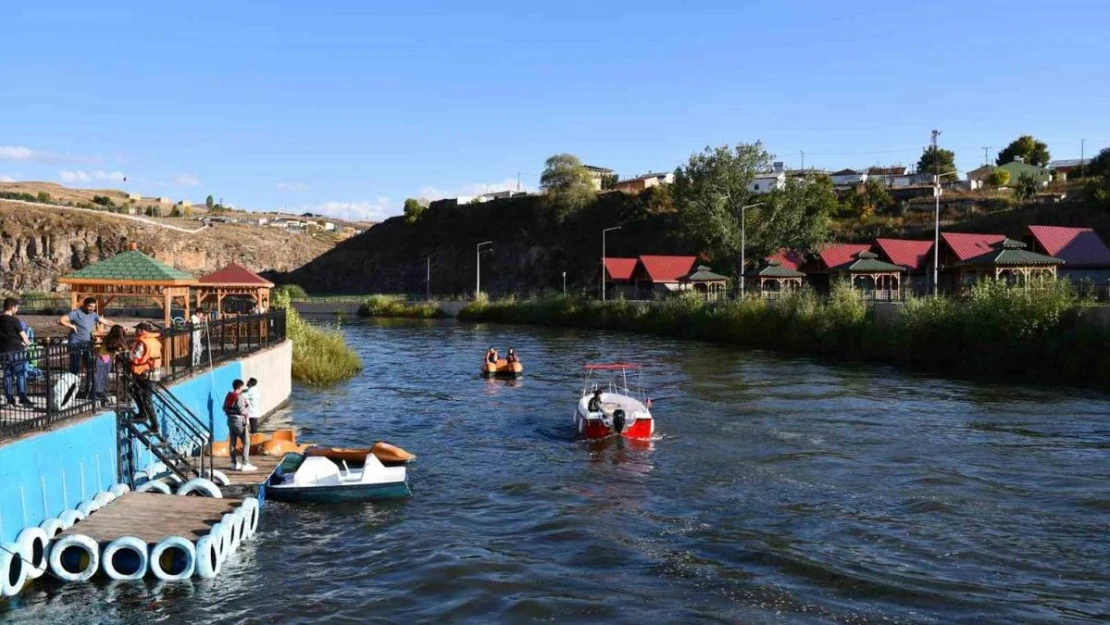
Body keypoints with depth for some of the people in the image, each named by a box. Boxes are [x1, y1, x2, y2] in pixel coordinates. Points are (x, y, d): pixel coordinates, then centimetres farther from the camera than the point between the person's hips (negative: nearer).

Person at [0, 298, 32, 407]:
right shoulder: (14, 320, -13)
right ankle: (23, 398, -5)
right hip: (15, 351, -7)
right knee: (21, 374, -2)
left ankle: (9, 398, 12)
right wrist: (27, 343, 14)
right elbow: (23, 335, -7)